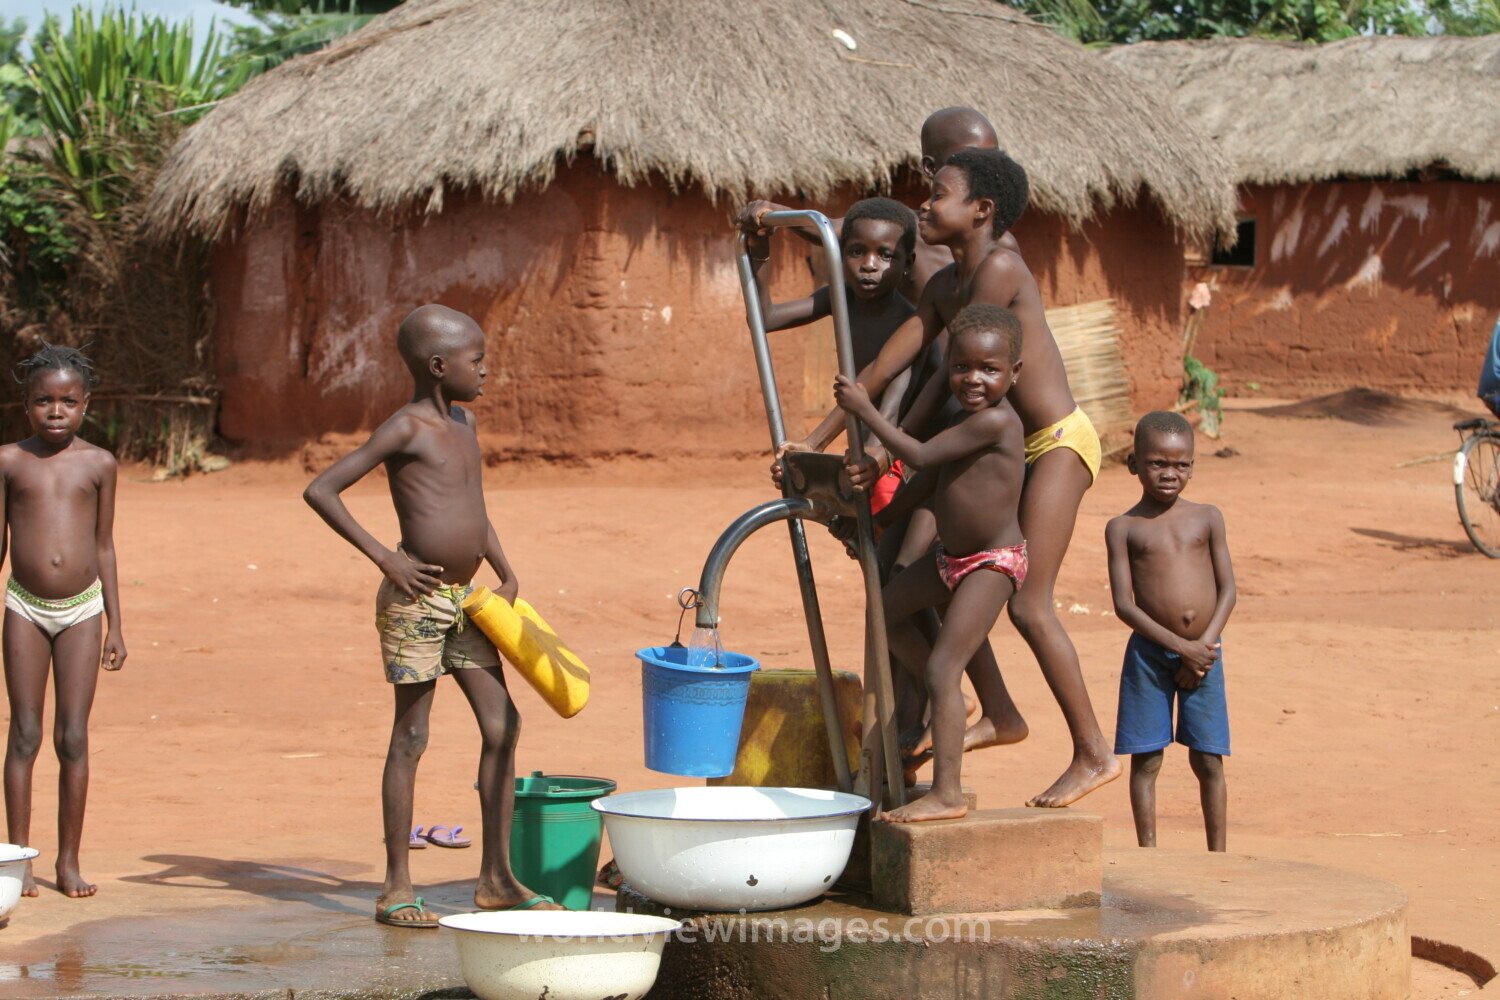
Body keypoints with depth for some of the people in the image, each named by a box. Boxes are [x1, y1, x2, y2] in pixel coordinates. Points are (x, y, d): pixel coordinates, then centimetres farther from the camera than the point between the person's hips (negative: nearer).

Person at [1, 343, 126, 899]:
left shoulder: (98, 464, 2)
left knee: (73, 737, 1)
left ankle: (69, 862, 9)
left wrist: (115, 624, 7)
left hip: (82, 608, 0)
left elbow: (104, 546, 8)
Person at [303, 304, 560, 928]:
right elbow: (320, 490, -17)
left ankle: (497, 876, 13)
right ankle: (396, 887, 5)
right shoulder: (405, 430, -11)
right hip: (415, 600, -8)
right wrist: (385, 558, -19)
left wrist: (506, 575, 16)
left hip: (464, 599, 8)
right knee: (411, 736, -2)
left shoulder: (464, 423, 13)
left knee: (502, 726, 5)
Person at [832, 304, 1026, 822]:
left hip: (991, 563, -10)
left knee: (942, 668, -15)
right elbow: (926, 481, 18)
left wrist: (865, 409, -15)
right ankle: (947, 703, 36)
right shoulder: (968, 420, 6)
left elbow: (919, 455, -24)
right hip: (951, 557, 10)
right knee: (887, 609, 25)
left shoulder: (995, 420, -24)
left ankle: (946, 794, -14)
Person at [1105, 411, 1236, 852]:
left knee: (1208, 761, 5)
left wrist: (1205, 647, -8)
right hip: (1149, 653, -1)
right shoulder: (1124, 528, 0)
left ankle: (1217, 852, 14)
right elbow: (1124, 604, -6)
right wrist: (1181, 646, -14)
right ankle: (1147, 852, 10)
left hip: (1204, 652, 1)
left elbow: (1228, 589, 5)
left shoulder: (1207, 518, 7)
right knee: (1146, 761, 2)